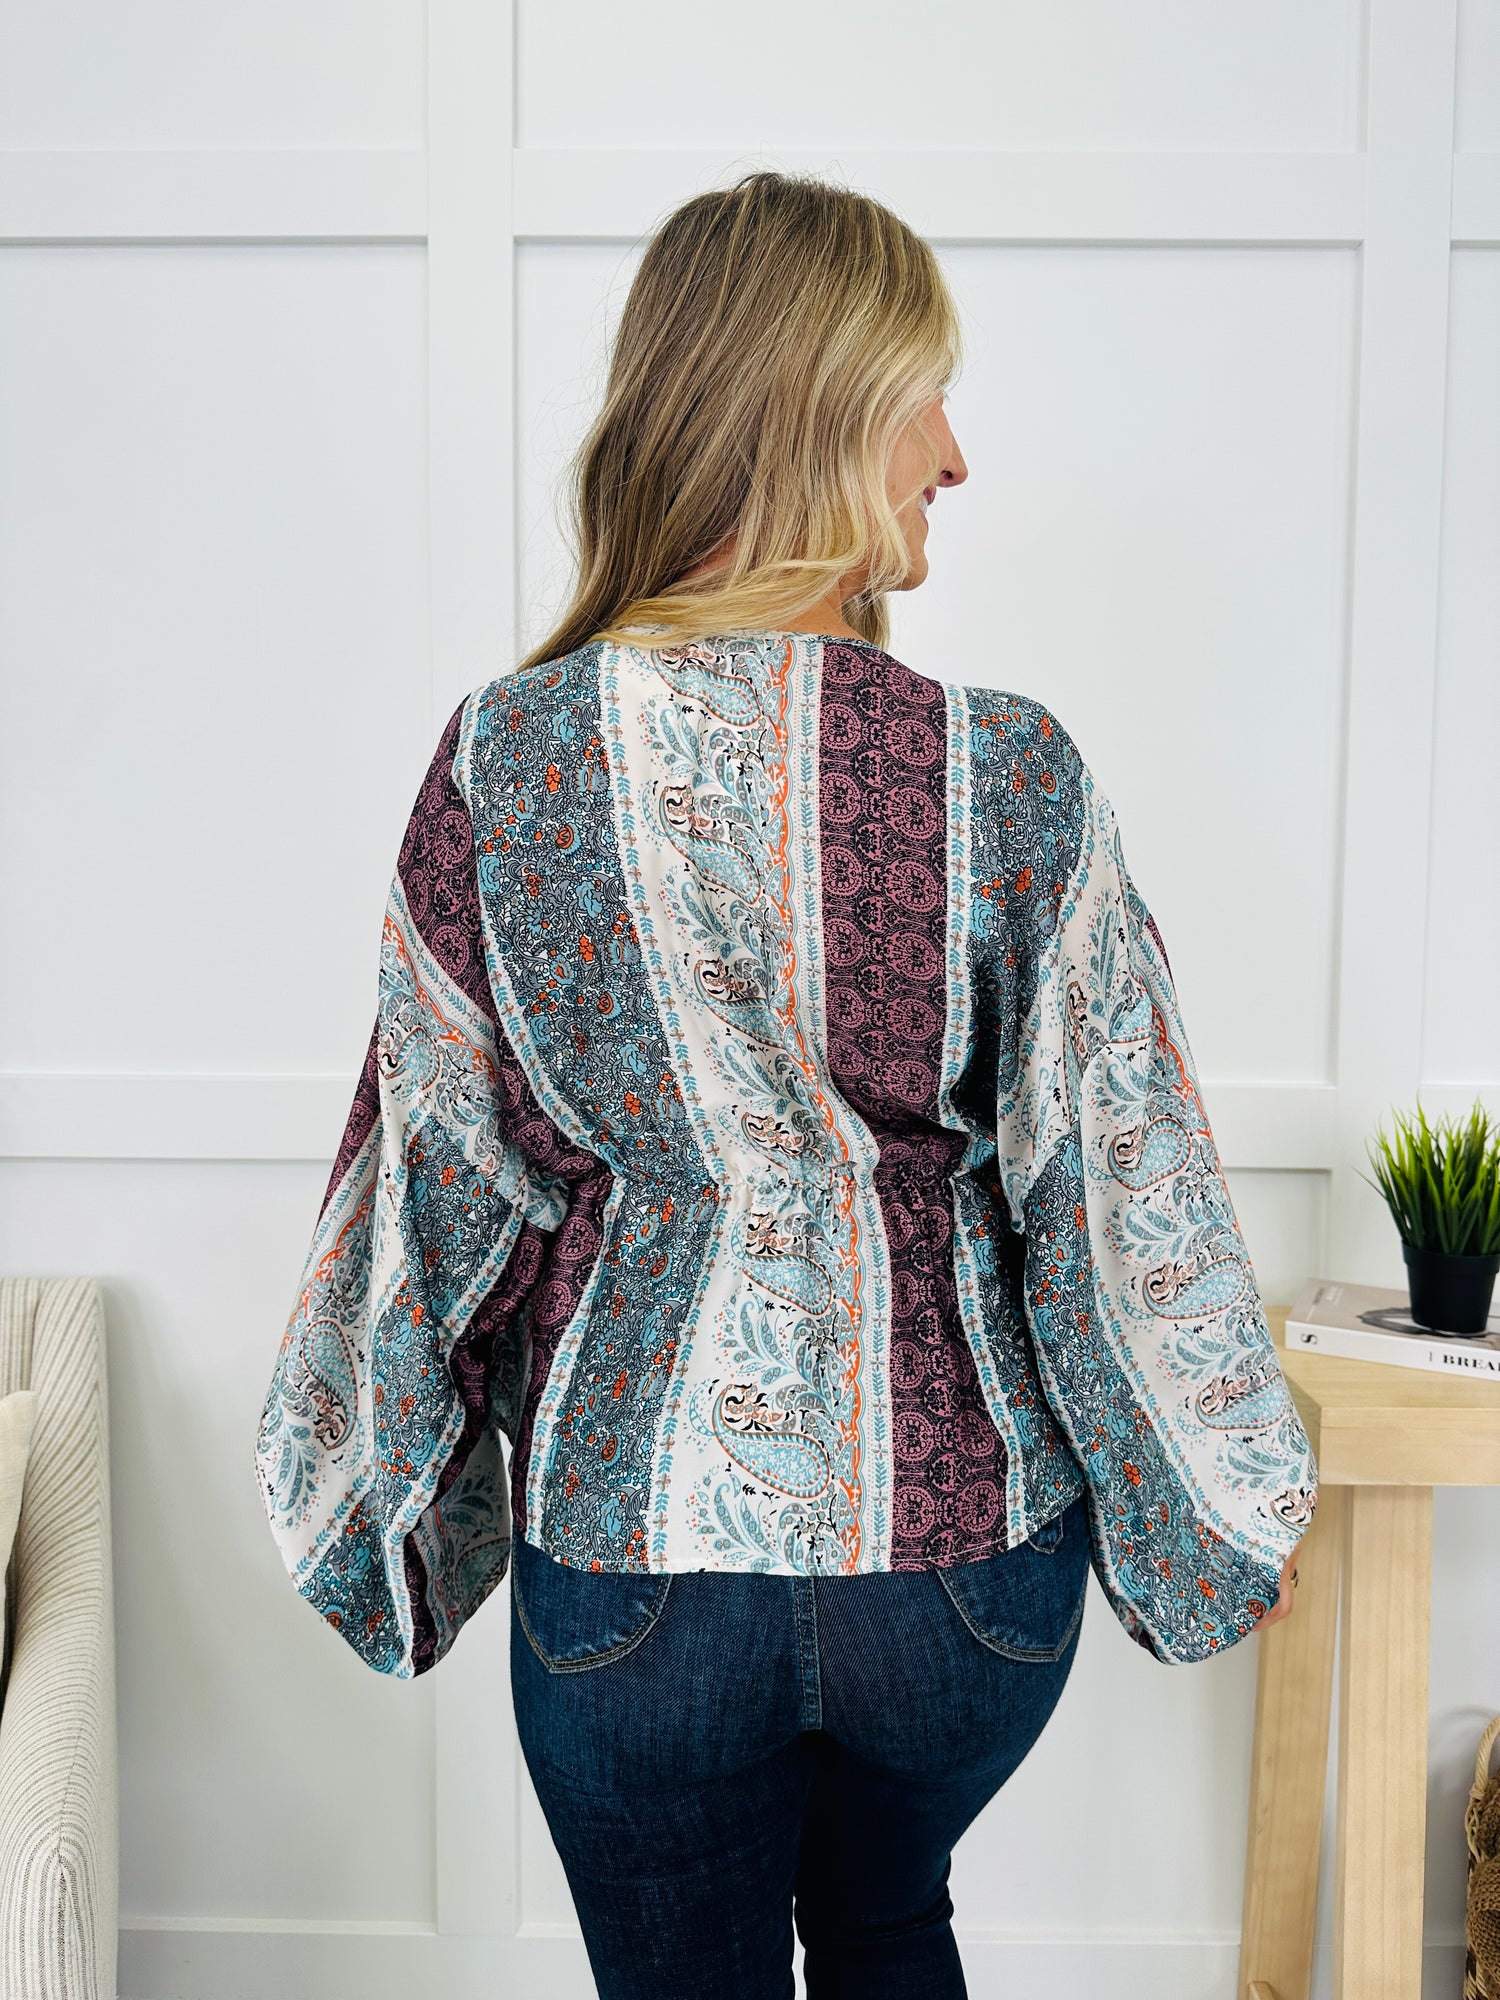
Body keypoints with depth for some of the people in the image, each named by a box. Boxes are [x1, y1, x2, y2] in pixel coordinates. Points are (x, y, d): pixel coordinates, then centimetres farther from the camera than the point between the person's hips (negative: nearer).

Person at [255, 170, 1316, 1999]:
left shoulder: (504, 755, -12)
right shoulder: (1011, 769, -16)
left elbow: (437, 1178, -4)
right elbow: (1120, 1183, -10)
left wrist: (389, 1508, 12)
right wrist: (1233, 1505, 6)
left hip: (628, 1534, 0)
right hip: (964, 1532, 1)